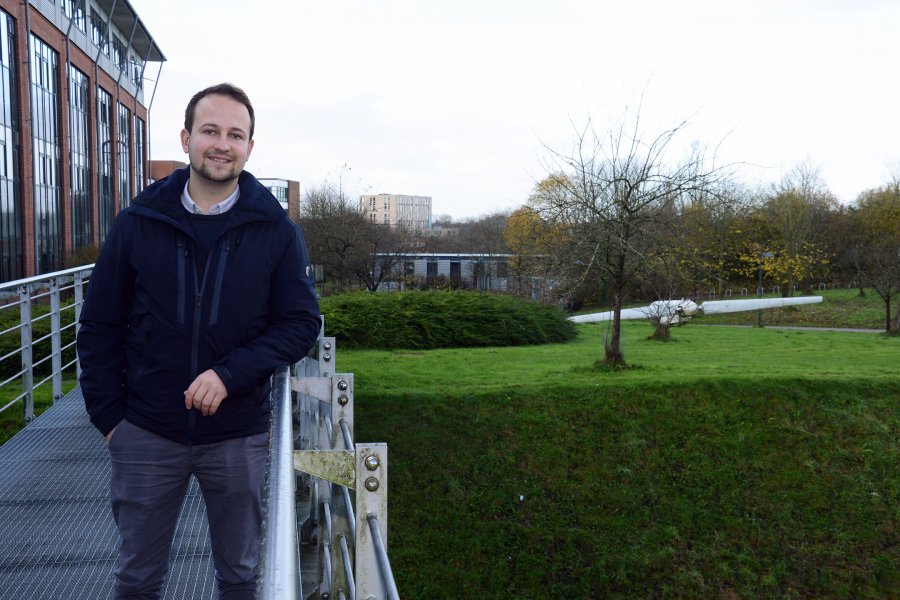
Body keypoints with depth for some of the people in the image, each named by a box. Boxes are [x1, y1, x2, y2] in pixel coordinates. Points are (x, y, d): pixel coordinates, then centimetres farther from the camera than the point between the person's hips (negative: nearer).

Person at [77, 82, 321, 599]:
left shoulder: (276, 230, -4)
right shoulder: (138, 223, -2)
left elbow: (303, 323, -5)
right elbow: (99, 327, 4)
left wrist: (230, 374, -18)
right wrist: (108, 416, -1)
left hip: (238, 435, 0)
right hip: (146, 437, 1)